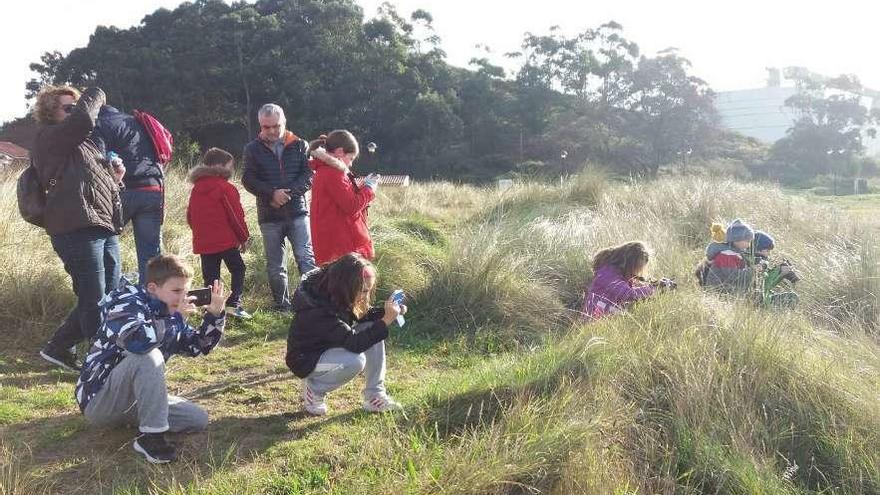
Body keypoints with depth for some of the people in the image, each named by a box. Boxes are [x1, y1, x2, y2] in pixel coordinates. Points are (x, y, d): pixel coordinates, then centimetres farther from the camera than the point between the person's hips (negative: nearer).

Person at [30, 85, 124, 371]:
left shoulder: (82, 144, 26)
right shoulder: (49, 138, -1)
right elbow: (84, 120, -20)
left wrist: (113, 179, 10)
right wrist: (94, 97, 0)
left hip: (105, 229, 9)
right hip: (77, 229, -9)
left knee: (108, 299, 13)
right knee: (94, 301, -7)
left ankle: (59, 347, 27)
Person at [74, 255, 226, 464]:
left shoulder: (167, 315, 6)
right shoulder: (127, 303, -18)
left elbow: (199, 346, 9)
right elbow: (136, 340, -40)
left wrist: (214, 313, -5)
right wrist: (176, 318, -26)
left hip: (132, 400, 8)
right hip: (98, 400, -8)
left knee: (198, 419, -1)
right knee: (148, 356, -34)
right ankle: (151, 436, -26)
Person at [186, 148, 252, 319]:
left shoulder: (196, 189, 10)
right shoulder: (226, 188, -10)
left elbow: (190, 216, 16)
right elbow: (236, 216, -10)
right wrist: (244, 237, 2)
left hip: (203, 242, 6)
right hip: (226, 241, -5)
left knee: (210, 277, 9)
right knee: (238, 269, 8)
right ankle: (234, 303, -5)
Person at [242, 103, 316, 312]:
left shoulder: (299, 146, 3)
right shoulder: (253, 149, 4)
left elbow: (309, 175, -2)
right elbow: (248, 180, -2)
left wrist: (288, 193, -15)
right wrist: (272, 193, -17)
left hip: (297, 211, -1)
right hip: (269, 216, 1)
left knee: (306, 258, -11)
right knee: (275, 266, 8)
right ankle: (282, 306, 20)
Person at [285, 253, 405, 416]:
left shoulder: (334, 296, -11)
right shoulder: (319, 311, -36)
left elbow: (362, 315, 4)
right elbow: (354, 343, -38)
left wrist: (386, 312, -14)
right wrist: (386, 320, -41)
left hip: (329, 347, 9)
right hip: (306, 360, -9)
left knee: (372, 328, -9)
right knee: (356, 361, -32)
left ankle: (375, 396, -5)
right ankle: (314, 389, -5)